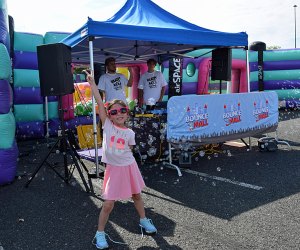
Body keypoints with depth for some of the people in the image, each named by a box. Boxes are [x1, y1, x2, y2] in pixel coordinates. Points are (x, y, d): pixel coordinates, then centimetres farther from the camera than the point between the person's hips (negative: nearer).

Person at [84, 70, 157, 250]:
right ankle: (100, 233, 18)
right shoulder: (107, 126, -11)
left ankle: (144, 221, 44)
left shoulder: (130, 133, -5)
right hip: (114, 169, -3)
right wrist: (92, 84, -22)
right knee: (109, 204, -2)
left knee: (136, 195, 20)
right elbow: (100, 103, -19)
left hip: (129, 166, 3)